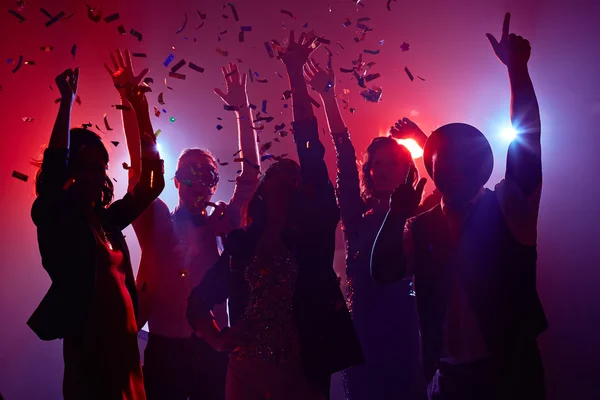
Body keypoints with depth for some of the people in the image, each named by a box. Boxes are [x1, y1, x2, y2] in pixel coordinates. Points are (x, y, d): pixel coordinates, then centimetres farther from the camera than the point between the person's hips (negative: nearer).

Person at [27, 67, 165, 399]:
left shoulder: (107, 218, 10)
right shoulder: (55, 218, -5)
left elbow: (152, 183, 11)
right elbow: (53, 164, -21)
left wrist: (141, 113, 8)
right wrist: (67, 101, -17)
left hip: (123, 340, 6)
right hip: (88, 344, -6)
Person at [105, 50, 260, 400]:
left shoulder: (217, 227, 6)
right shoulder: (157, 223, 1)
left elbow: (250, 175, 2)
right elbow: (140, 167, -8)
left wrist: (243, 110, -3)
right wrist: (128, 99, -16)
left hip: (213, 349, 2)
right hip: (165, 349, -2)